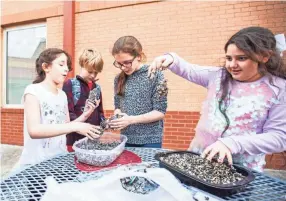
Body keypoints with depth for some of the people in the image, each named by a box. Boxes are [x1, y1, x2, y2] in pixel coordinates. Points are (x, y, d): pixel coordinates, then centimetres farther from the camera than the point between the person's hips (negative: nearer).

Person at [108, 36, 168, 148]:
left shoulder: (155, 75, -13)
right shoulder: (119, 79, 2)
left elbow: (160, 112, -13)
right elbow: (118, 106, 11)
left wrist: (131, 119, -22)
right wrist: (116, 118, -11)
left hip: (150, 140, -4)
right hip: (126, 139, 4)